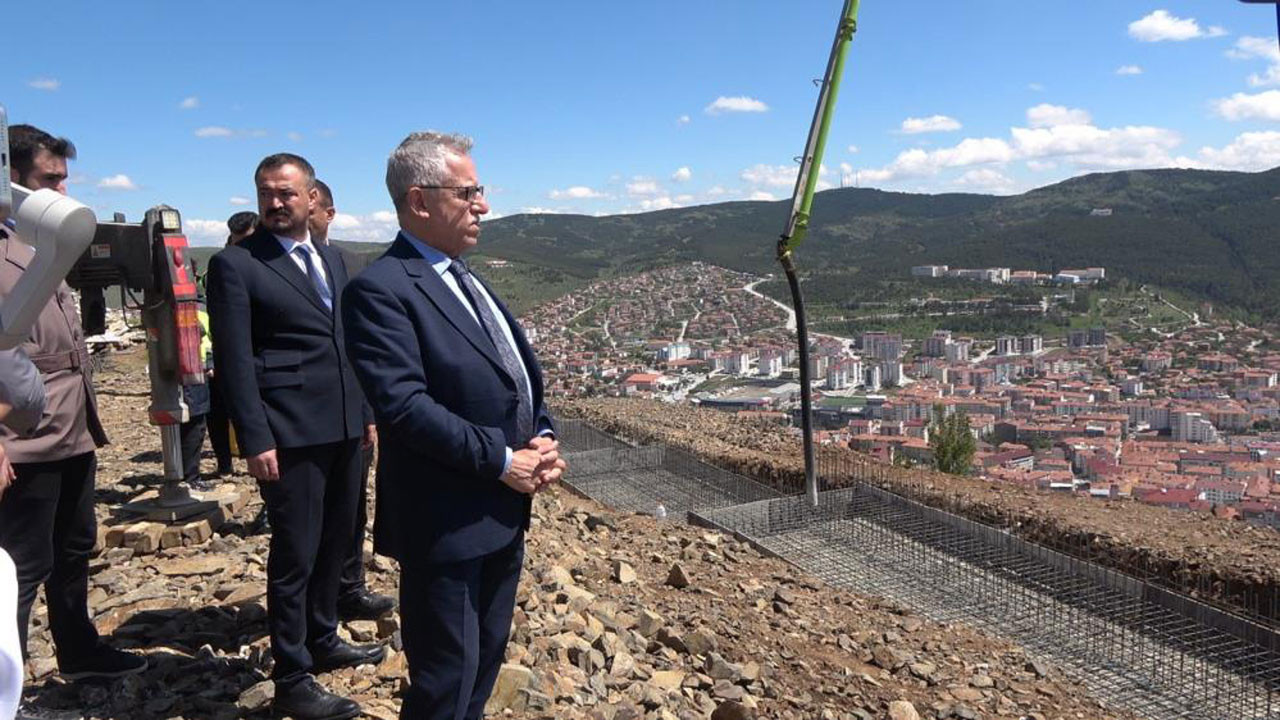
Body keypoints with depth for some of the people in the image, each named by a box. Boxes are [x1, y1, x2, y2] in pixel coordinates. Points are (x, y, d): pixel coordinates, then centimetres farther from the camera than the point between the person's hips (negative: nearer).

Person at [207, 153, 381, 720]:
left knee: (334, 542, 19)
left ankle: (322, 641, 38)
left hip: (344, 429, 7)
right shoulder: (235, 264, -6)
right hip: (289, 435, -7)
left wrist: (367, 411, 15)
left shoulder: (332, 260, 14)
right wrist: (255, 440, -16)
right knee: (295, 556, 1)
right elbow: (234, 361, -11)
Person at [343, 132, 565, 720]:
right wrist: (502, 458, -20)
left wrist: (542, 437, -2)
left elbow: (520, 373, 16)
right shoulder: (380, 289, -15)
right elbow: (404, 406, -25)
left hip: (505, 512, 9)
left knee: (485, 664, 22)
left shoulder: (467, 279, 14)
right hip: (447, 522, -9)